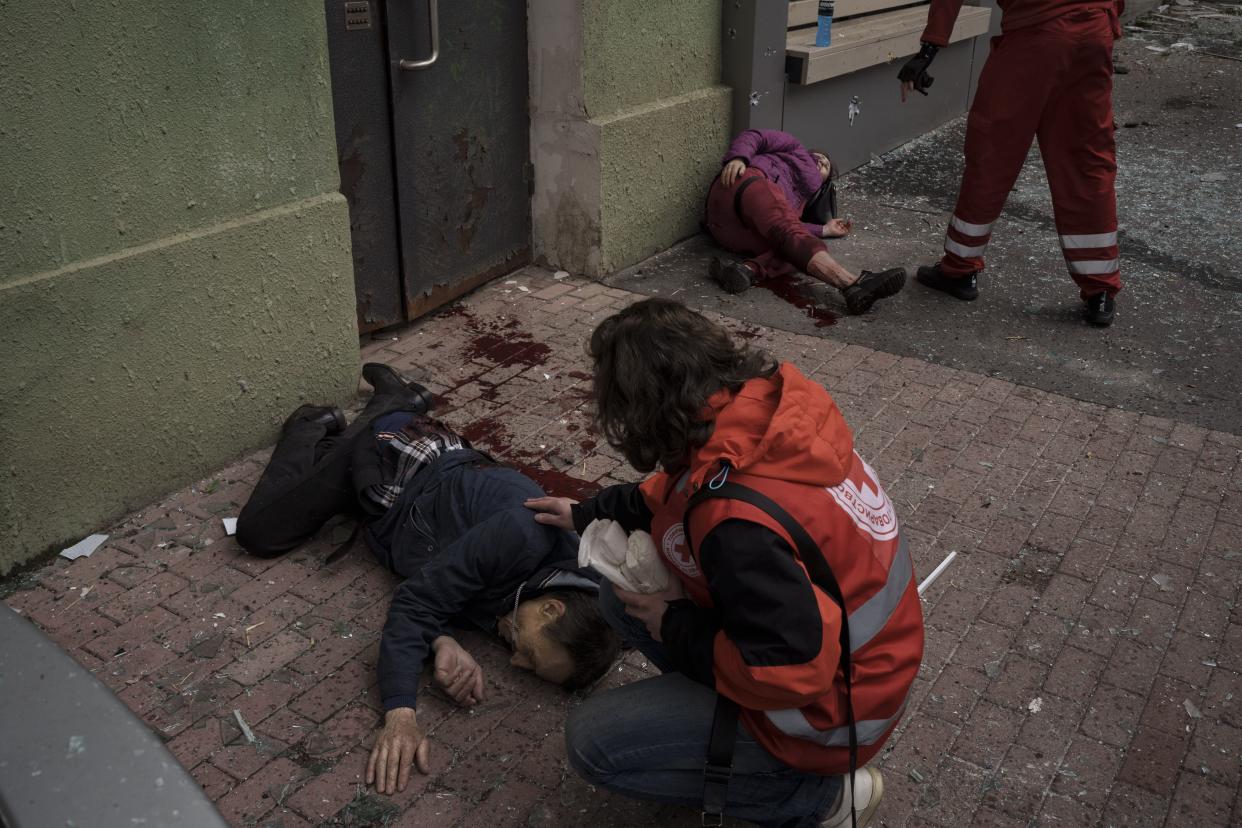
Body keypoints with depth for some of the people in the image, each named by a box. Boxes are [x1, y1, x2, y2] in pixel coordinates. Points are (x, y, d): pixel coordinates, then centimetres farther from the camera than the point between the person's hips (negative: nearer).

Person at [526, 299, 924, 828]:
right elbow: (679, 490, 10)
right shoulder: (767, 408, -10)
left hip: (825, 708, -8)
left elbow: (788, 671, -31)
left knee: (592, 743, -8)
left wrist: (677, 629, -16)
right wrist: (588, 513, 21)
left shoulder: (740, 526, -37)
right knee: (623, 594, 8)